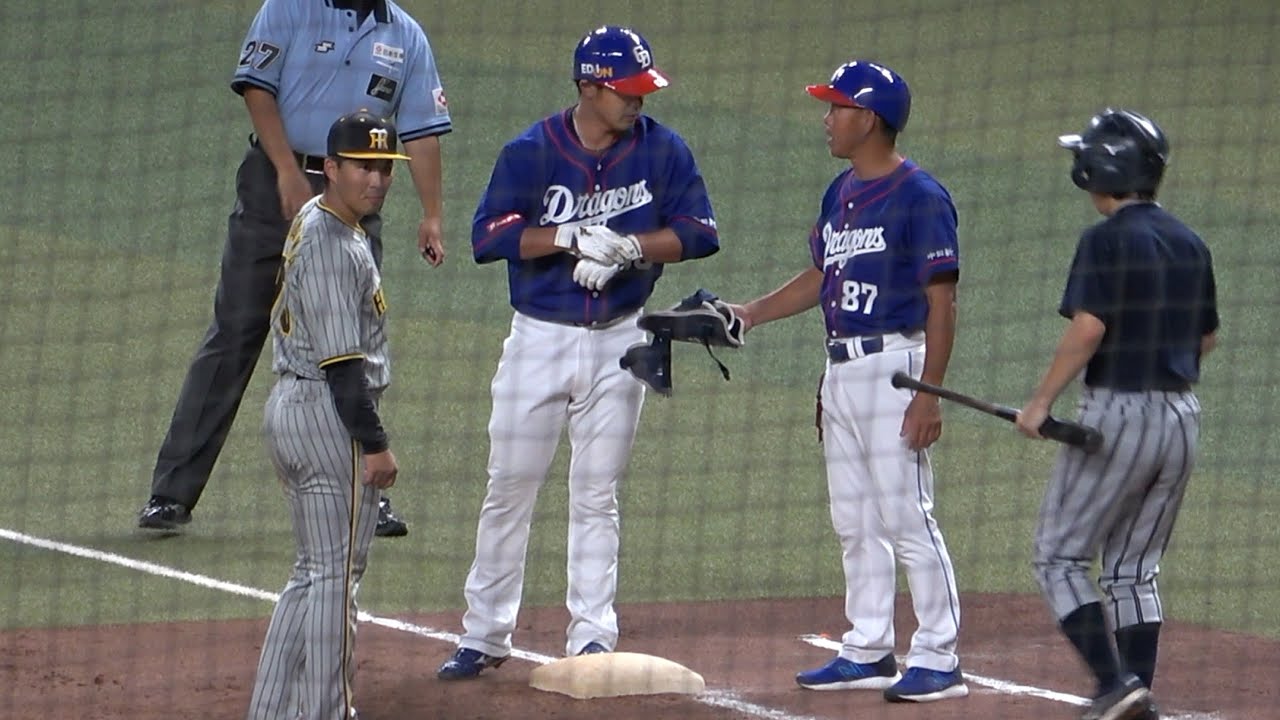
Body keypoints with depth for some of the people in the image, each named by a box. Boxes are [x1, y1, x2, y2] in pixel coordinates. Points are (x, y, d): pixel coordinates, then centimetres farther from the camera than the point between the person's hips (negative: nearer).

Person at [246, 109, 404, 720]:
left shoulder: (312, 224, 14)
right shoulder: (334, 246, -18)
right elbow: (341, 359, -21)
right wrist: (374, 442, -19)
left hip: (290, 406, 10)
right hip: (328, 417, -10)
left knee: (313, 573, 16)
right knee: (337, 574, -4)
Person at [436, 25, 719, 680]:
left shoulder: (662, 151, -3)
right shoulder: (531, 152, -8)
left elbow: (698, 232, -6)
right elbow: (488, 236, -15)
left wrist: (627, 246, -19)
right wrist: (573, 237, -23)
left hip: (617, 343, 1)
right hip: (538, 338, -1)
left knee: (596, 496, 5)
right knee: (508, 489, 4)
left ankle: (592, 637, 10)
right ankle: (484, 637, 12)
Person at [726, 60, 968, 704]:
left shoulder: (918, 196, -12)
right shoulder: (841, 193, 14)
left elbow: (941, 301, -14)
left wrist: (929, 395, -20)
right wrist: (743, 314, 17)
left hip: (893, 365, -9)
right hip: (842, 371, 9)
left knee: (906, 517, -9)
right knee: (854, 523, 12)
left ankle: (938, 661, -6)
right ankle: (868, 652, 20)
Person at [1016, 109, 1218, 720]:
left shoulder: (1108, 241, -12)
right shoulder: (1189, 243, 10)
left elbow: (1088, 328, -21)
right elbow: (1207, 337, 17)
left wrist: (1041, 402, -16)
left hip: (1118, 414, -7)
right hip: (1182, 416, 7)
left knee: (1061, 555, 2)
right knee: (1134, 567, 15)